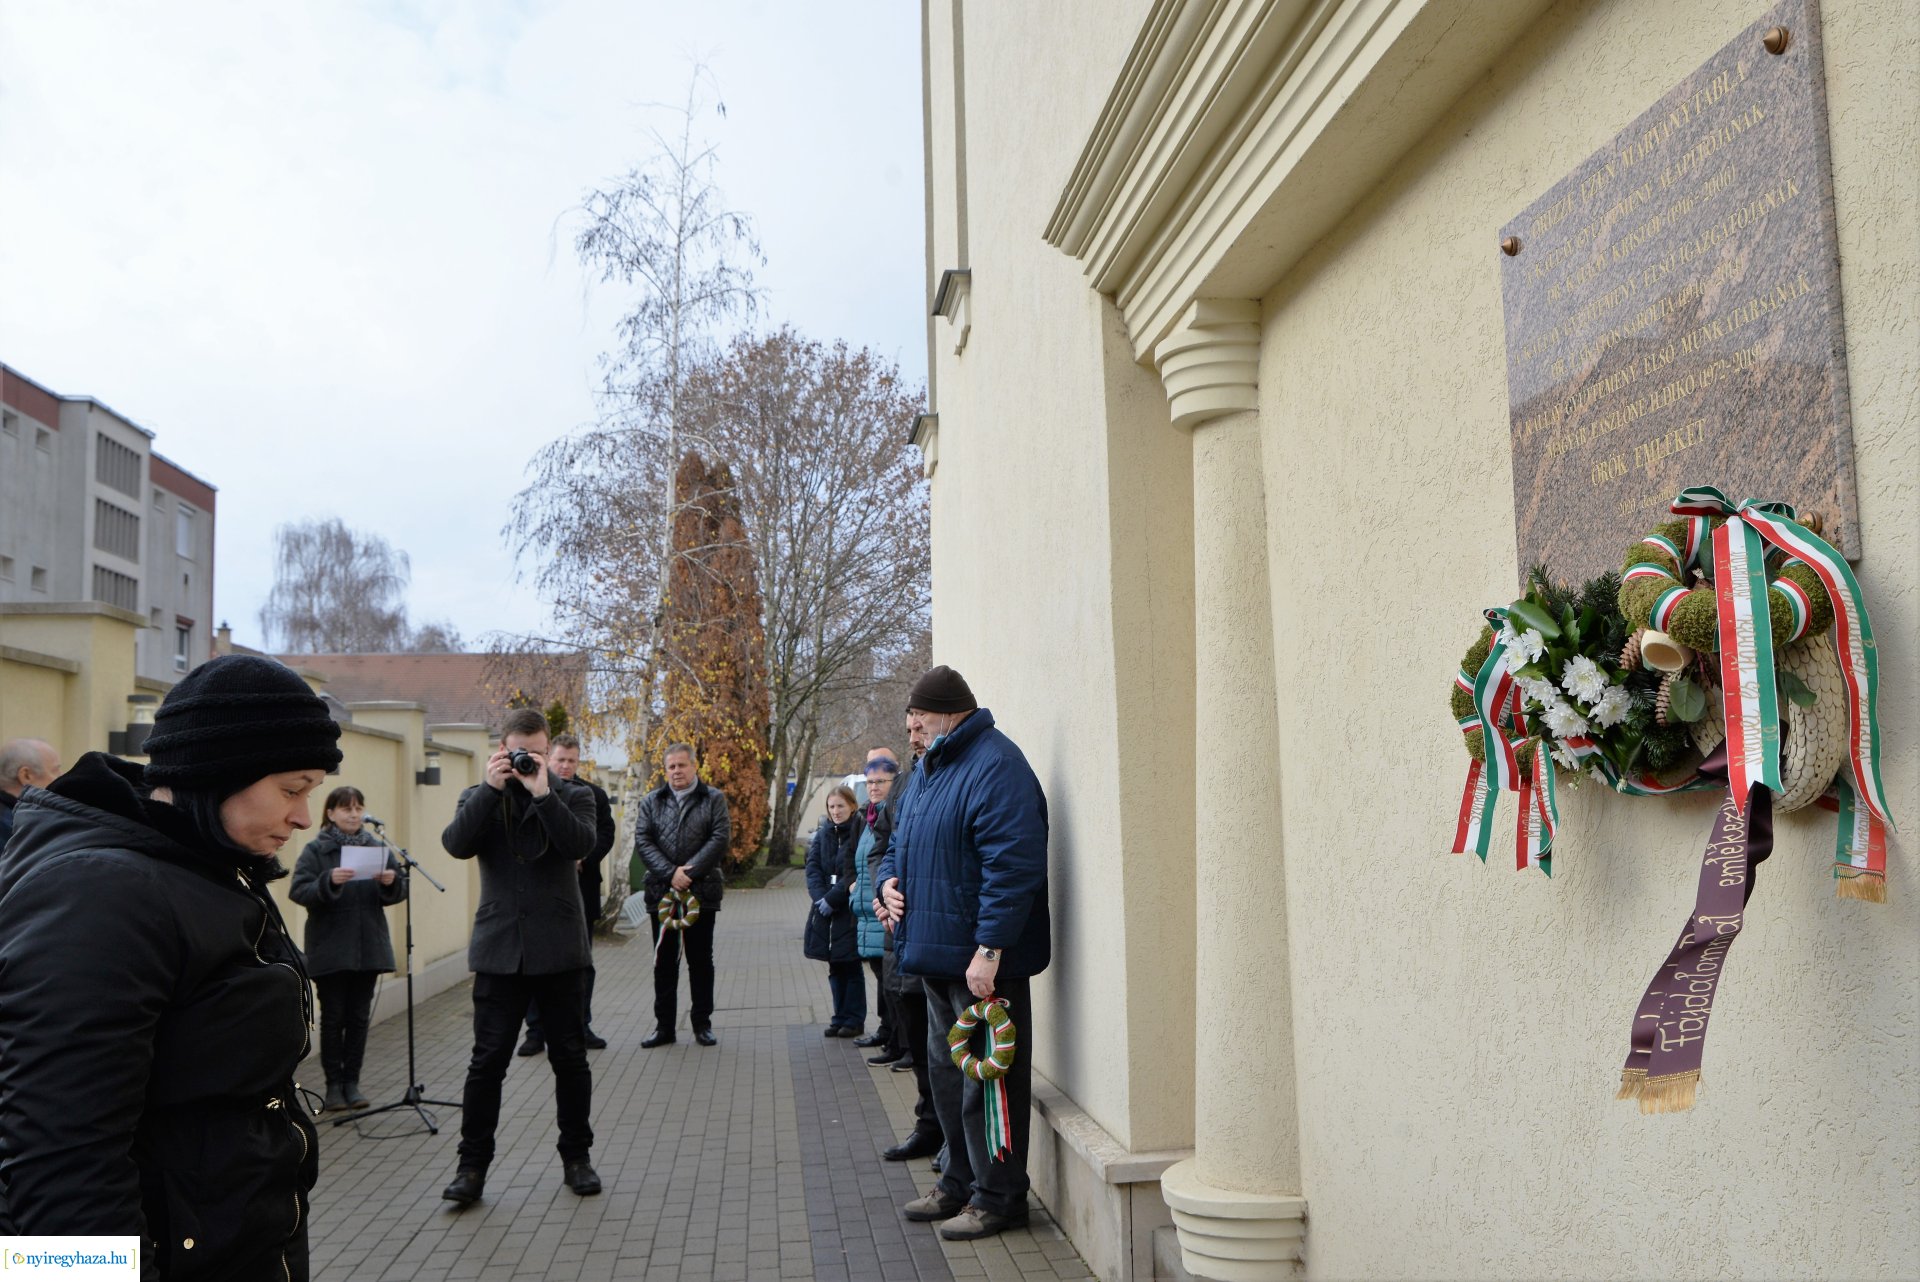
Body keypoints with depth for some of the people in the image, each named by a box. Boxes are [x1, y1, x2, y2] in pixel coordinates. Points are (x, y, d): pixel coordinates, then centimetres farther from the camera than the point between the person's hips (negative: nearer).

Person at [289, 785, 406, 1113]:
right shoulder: (316, 849, -3)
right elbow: (297, 890, -14)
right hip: (330, 949, -3)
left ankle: (352, 1081, 17)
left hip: (368, 947, 3)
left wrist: (392, 882, -17)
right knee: (333, 1018, 3)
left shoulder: (376, 847, 7)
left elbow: (397, 893, 5)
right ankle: (334, 1084, 12)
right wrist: (329, 881, -29)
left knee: (359, 1017, 8)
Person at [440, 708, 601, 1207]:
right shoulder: (480, 797, 9)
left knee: (570, 1058, 7)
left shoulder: (572, 796, 4)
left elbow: (580, 844, -15)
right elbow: (456, 844, -10)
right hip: (500, 948, 1)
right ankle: (472, 1165, 13)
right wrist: (491, 787, -15)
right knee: (487, 1060, 1)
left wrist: (542, 791, -19)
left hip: (559, 950, 0)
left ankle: (576, 1156, 22)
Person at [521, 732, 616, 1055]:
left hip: (580, 890, 2)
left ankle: (582, 1026, 21)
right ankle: (536, 1031, 11)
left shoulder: (594, 795, 6)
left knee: (582, 962, 10)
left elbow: (605, 835, -1)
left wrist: (582, 858, -17)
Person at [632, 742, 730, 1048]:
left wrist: (690, 871, -15)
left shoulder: (714, 799, 3)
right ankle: (664, 1026, 16)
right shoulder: (651, 801, 9)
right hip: (661, 891, 2)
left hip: (701, 891, -2)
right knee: (664, 961, 8)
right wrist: (669, 873, -14)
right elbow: (642, 841, -1)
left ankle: (702, 1023, 15)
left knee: (701, 960, 6)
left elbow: (720, 838, -7)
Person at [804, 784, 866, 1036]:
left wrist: (832, 898, -19)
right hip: (825, 910, 6)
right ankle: (840, 1018, 19)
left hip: (850, 909, -6)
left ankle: (854, 1020, 9)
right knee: (835, 968, 11)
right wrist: (820, 897, -11)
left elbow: (855, 873, -15)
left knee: (851, 966, 1)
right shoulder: (823, 834, 10)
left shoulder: (860, 833, -9)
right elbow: (812, 867, 4)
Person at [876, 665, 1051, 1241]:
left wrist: (989, 950, -27)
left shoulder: (995, 766, -17)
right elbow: (902, 842, 29)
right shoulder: (929, 767, 15)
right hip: (938, 955, 10)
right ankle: (960, 1183, 32)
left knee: (986, 1077, -1)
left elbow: (1011, 865, -25)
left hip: (981, 961, -10)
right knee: (948, 1072, 18)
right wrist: (889, 879, 7)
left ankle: (998, 1197, 13)